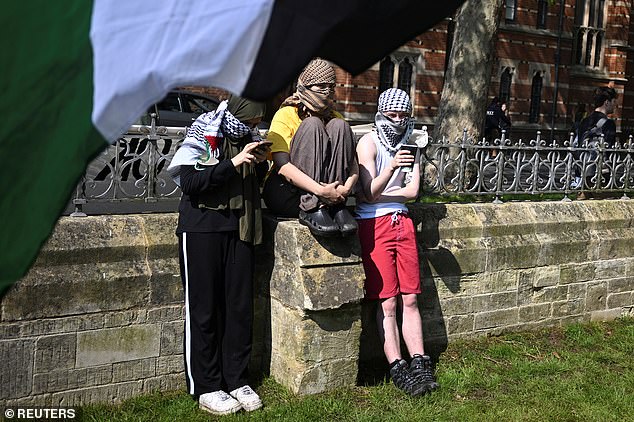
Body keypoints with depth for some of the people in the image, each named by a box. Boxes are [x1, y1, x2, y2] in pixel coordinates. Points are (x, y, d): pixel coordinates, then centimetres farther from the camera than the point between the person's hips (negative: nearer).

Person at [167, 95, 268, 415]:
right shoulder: (202, 138, -6)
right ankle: (206, 388, 8)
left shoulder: (248, 137, 12)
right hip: (203, 229, -5)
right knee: (204, 309, -1)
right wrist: (233, 163, -22)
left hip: (239, 229, 6)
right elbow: (189, 183, -17)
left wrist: (260, 163, 2)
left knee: (240, 307, 5)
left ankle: (236, 381, 16)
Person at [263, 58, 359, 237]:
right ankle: (311, 209, -30)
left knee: (340, 126, -12)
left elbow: (354, 164, 0)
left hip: (329, 192, 4)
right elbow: (282, 166, -20)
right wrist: (320, 190, -32)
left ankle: (336, 208, -22)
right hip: (283, 193, -4)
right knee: (312, 124, -21)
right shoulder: (285, 115, -5)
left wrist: (347, 187, -23)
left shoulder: (334, 117, 11)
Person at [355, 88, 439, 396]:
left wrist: (380, 194, -7)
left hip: (401, 221, 5)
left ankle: (419, 364, 9)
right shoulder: (369, 142, -6)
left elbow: (412, 191, 3)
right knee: (387, 302, -5)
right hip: (373, 224, -5)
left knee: (410, 299, 5)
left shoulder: (410, 145, 10)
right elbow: (369, 192, -17)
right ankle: (398, 369, -2)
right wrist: (391, 168, -32)